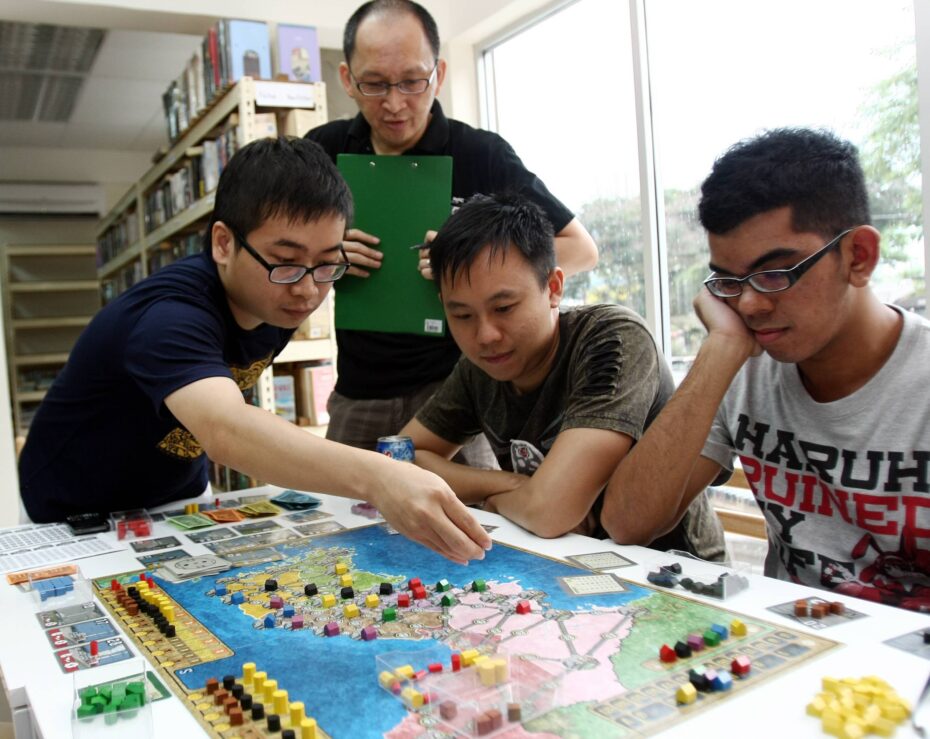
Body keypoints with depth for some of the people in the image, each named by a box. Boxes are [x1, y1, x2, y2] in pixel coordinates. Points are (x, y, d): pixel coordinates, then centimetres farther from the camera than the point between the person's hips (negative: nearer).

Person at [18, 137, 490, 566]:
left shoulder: (277, 300, -10)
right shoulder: (171, 317, -33)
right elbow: (225, 431, -52)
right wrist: (375, 478, -64)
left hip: (181, 499, 5)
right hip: (82, 519, -4)